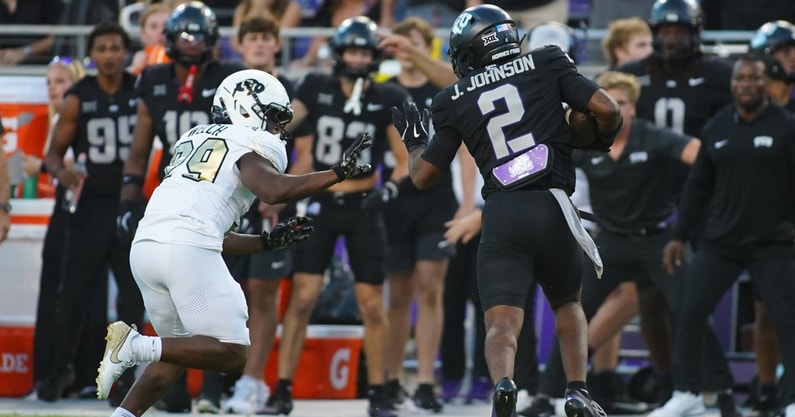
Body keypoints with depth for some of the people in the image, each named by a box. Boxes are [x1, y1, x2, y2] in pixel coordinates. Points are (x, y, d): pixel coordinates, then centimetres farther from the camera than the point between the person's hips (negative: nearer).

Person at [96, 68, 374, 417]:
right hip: (187, 250, -8)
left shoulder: (193, 139, 30)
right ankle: (136, 346, -17)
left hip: (145, 245, 8)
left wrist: (270, 241, 29)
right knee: (231, 355, -3)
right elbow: (274, 191, -15)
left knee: (178, 352, 23)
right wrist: (338, 173, -7)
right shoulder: (252, 144, 7)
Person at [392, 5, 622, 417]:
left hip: (500, 215, -1)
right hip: (552, 207, 1)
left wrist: (413, 138, 37)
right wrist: (601, 139, 22)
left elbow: (422, 176, 17)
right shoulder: (546, 65, 10)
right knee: (567, 303, 25)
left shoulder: (456, 101, 11)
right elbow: (607, 109, 0)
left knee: (502, 322, -6)